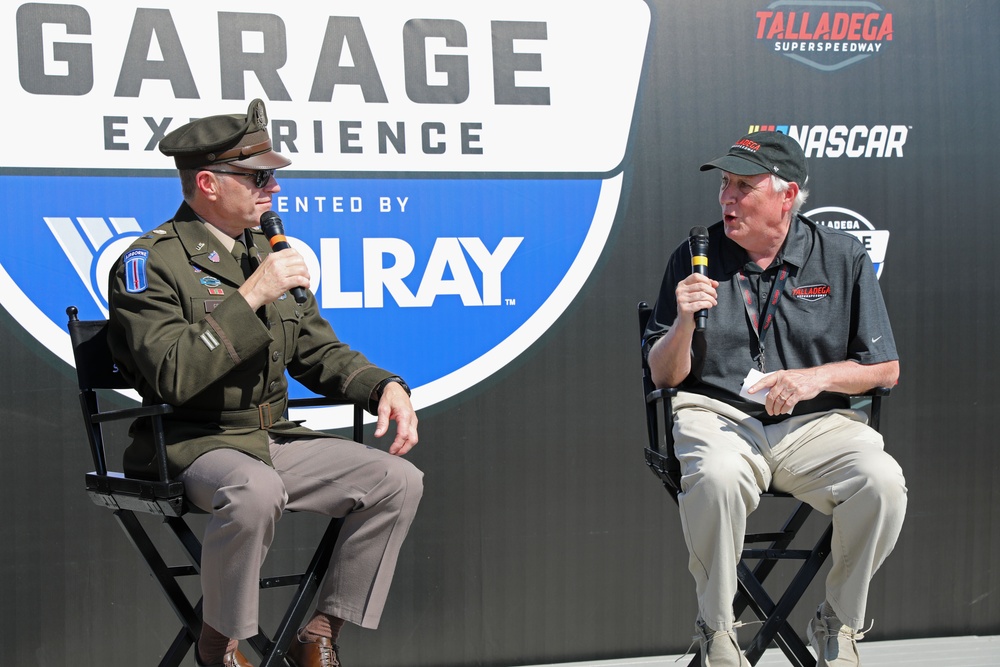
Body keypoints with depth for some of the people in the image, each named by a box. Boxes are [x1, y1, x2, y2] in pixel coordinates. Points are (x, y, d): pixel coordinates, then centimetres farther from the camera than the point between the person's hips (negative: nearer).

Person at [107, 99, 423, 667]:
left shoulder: (269, 254, 15)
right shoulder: (150, 263, -10)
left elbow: (320, 353, 20)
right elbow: (174, 376, -23)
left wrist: (386, 386, 1)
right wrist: (251, 297, -23)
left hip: (273, 439, 7)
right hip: (191, 445, -7)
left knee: (400, 480, -9)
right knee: (256, 489, -39)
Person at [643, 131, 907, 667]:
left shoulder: (844, 259, 6)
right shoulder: (695, 258, 6)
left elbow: (885, 370, 8)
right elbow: (664, 376, 6)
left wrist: (816, 377, -10)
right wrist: (684, 323, -14)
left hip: (815, 423, 1)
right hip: (717, 415, -1)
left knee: (882, 481, -28)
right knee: (715, 478, -36)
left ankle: (839, 623, -2)